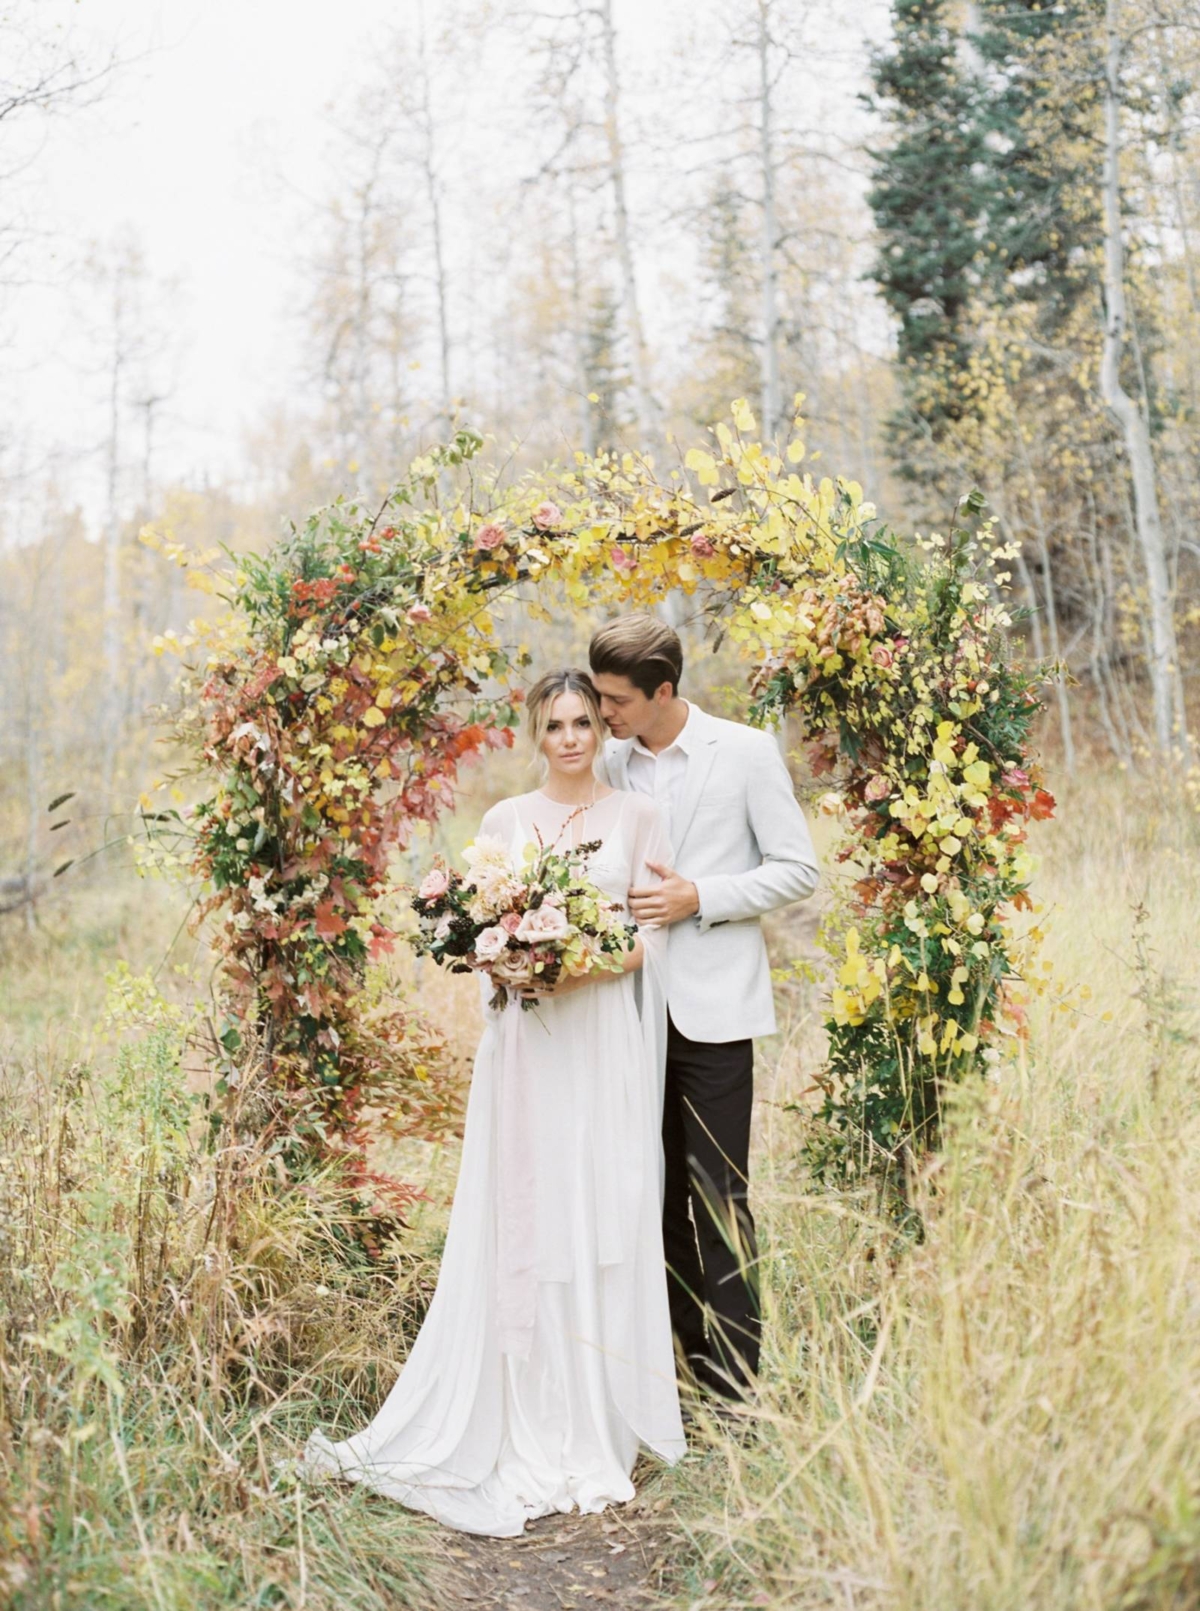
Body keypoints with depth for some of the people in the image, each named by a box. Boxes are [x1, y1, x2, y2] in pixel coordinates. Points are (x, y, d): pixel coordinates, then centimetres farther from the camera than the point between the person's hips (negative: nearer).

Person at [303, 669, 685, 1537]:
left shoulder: (639, 816, 5)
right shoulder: (505, 821, 10)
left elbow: (656, 932, 0)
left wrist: (592, 967, -16)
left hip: (606, 1038, -1)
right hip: (526, 1038, 2)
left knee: (602, 1213, -1)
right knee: (522, 1217, 0)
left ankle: (597, 1423, 12)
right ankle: (527, 1424, 11)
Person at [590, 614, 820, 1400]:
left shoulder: (746, 753, -3)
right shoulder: (610, 763, 9)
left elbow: (798, 869, -3)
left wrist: (700, 899, -13)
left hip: (710, 1008, -4)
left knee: (718, 1194, -2)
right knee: (658, 1190, 10)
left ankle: (732, 1373, 8)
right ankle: (675, 1359, 22)